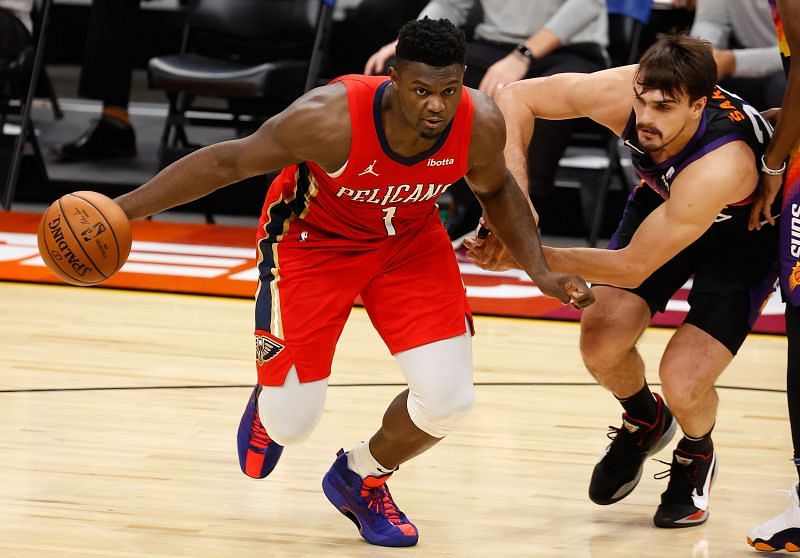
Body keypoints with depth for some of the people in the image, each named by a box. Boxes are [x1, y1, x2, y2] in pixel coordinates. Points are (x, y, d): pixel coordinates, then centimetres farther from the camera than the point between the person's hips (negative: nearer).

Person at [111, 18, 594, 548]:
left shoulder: (480, 124, -26)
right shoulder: (331, 118, -37)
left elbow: (495, 189, 0)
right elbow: (226, 162, -25)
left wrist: (540, 271, -9)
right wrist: (123, 209, -28)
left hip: (409, 238, 3)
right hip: (313, 240, -3)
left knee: (447, 398, -10)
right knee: (291, 423, -4)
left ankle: (360, 478, 22)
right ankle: (270, 402, 38)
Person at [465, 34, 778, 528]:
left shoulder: (720, 167, -43)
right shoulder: (621, 93, -31)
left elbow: (633, 267, -34)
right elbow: (517, 98, -17)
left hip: (746, 233, -5)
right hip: (661, 200, 5)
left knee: (684, 385, -19)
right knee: (602, 344, -12)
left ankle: (697, 456, 18)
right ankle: (645, 421, 24)